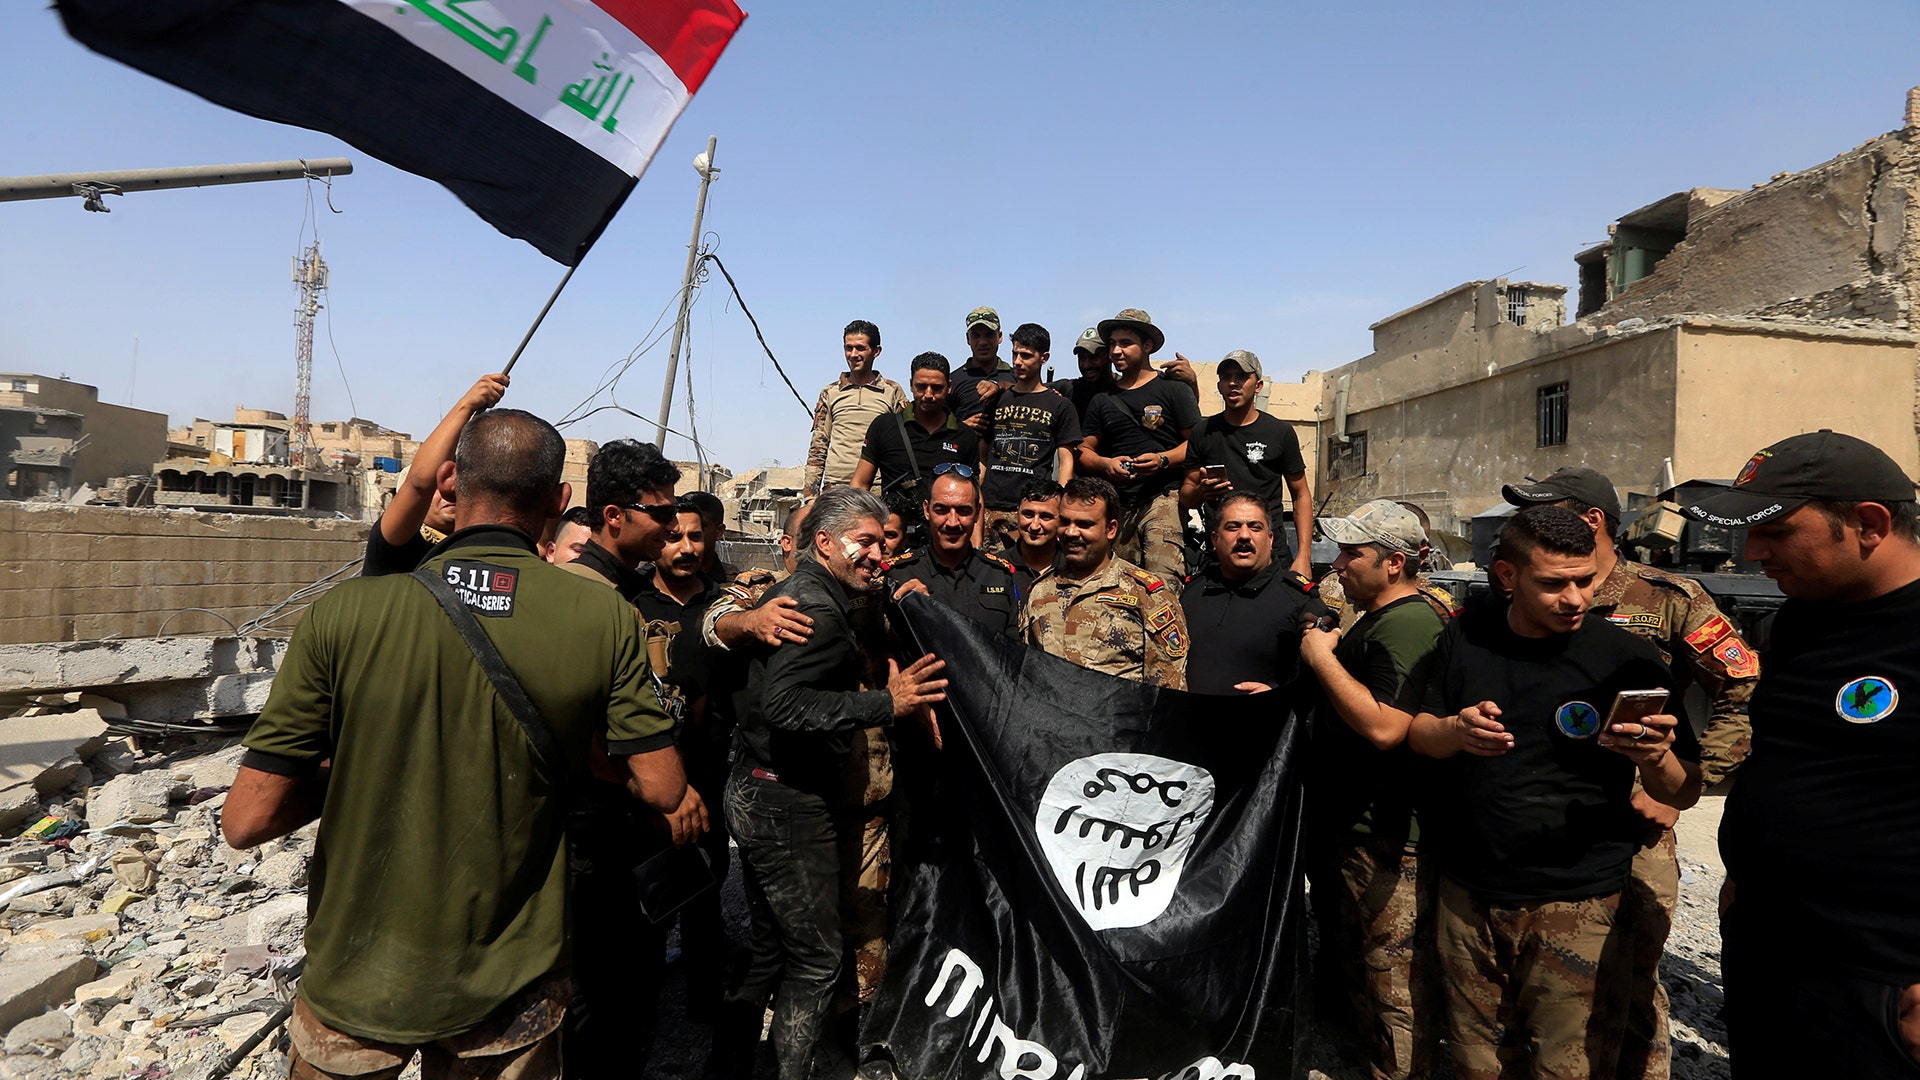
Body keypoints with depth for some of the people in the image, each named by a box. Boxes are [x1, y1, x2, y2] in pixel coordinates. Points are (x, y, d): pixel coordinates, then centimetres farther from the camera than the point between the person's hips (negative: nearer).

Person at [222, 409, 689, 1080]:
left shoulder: (345, 612, -18)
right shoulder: (606, 621, -16)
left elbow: (247, 821, -15)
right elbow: (661, 788, -11)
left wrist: (350, 772, 3)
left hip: (357, 985, 0)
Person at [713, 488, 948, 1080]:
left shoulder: (797, 593, 14)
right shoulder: (817, 607, -19)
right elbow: (783, 705, -29)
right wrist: (885, 704, -29)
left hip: (762, 797, 11)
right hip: (788, 807, -11)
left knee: (771, 949, 22)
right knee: (816, 959, 1)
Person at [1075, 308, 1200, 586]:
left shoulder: (1174, 389, 7)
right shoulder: (1102, 399, 19)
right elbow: (1084, 451, 19)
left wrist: (1162, 459, -14)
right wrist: (1106, 464, -3)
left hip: (1163, 497, -4)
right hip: (1117, 503, 5)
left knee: (1162, 583, -19)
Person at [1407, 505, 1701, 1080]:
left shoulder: (1626, 657, -7)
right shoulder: (1465, 638, 0)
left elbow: (1682, 794, -3)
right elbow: (1416, 733, 7)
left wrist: (1655, 758, -25)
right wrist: (1455, 730, -15)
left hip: (1576, 904, -2)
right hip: (1467, 894, 3)